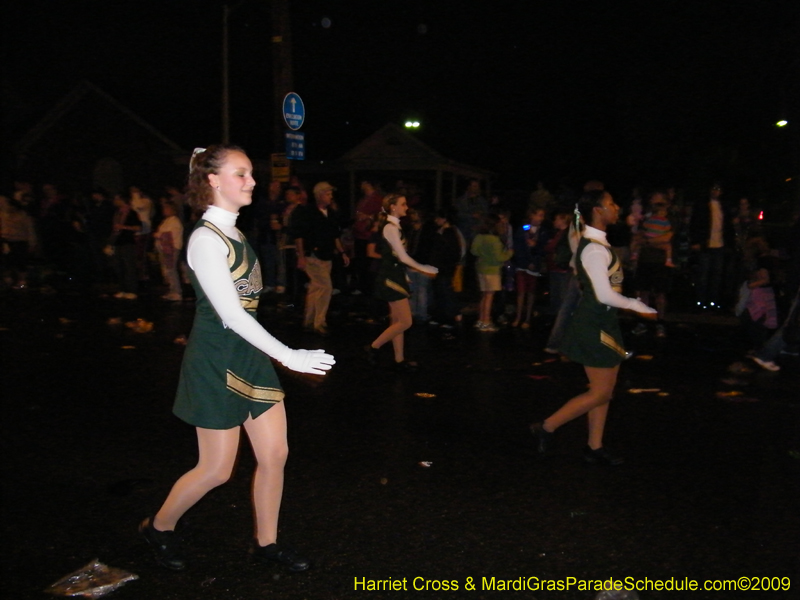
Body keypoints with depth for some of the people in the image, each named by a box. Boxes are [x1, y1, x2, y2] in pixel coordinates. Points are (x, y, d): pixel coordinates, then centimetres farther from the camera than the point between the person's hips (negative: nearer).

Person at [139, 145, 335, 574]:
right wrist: (290, 357, -25)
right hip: (217, 360, -8)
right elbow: (231, 313, -23)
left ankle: (266, 543, 28)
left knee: (275, 453, 10)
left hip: (248, 354, 8)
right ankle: (159, 527, 32)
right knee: (217, 470, 5)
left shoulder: (233, 234, 9)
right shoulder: (206, 239, -18)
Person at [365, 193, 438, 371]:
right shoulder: (391, 227, -15)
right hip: (392, 276, -10)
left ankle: (399, 360, 17)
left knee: (397, 321, 12)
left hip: (394, 275, 10)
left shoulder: (394, 226, 15)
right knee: (405, 322, -7)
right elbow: (402, 256, -18)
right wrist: (423, 268, -10)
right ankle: (373, 347, 3)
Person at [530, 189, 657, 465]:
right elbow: (605, 295, -24)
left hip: (602, 322, 10)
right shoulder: (595, 249, -21)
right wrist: (636, 306, -10)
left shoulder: (596, 244, 11)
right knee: (600, 392, -1)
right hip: (595, 325, -10)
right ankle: (546, 428, 10)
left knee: (605, 391, 15)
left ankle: (595, 448, 25)